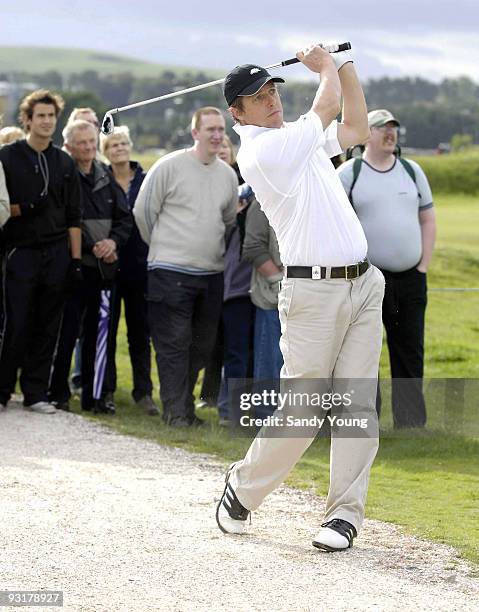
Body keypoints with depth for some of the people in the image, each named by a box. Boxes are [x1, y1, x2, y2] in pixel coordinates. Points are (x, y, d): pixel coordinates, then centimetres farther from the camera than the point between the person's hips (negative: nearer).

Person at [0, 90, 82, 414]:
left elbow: (73, 216, 13)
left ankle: (36, 393, 10)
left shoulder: (64, 163, 12)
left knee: (48, 327, 4)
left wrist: (76, 258, 6)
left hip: (56, 253, 4)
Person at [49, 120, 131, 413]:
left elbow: (125, 218, 12)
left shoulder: (107, 178, 13)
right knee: (66, 332, -3)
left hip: (103, 267, 5)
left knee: (97, 333, 8)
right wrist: (91, 247, -15)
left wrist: (113, 241, -7)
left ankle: (93, 394, 14)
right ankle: (59, 392, 6)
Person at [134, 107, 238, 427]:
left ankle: (184, 403, 20)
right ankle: (176, 411, -3)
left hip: (212, 273, 6)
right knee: (174, 344, -5)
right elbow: (143, 211, -1)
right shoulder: (169, 167, -6)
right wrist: (164, 246, 7)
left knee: (202, 346, 9)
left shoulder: (228, 175, 12)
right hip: (172, 271, -6)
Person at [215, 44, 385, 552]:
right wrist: (325, 66, 13)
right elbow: (326, 108, -6)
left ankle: (346, 511, 1)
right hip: (313, 290, -8)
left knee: (357, 402, 0)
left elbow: (356, 129, 30)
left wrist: (346, 67, 22)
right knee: (302, 408, -7)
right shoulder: (260, 151, -10)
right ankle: (244, 486, 14)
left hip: (363, 283, 8)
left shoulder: (300, 140, 18)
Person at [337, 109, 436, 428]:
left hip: (410, 278, 4)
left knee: (410, 352, 5)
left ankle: (411, 422, 11)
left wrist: (423, 266, 6)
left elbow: (428, 220, 16)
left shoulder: (412, 171, 13)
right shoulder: (349, 173, 0)